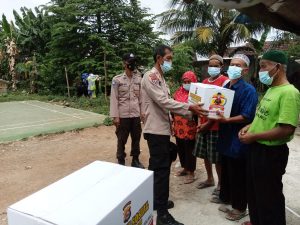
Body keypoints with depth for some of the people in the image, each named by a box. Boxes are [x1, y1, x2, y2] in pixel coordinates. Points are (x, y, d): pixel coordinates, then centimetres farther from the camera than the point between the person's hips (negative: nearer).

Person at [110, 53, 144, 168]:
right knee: (122, 140, 7)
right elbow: (114, 98, -6)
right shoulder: (117, 79, -5)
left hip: (136, 115, 4)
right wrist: (115, 116, -11)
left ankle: (135, 160, 29)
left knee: (136, 138, 13)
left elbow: (141, 97, 9)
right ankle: (121, 161, 23)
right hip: (123, 115, -3)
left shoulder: (139, 79, 5)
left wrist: (143, 112, 5)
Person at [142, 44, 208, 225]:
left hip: (162, 129, 10)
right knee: (162, 169, -7)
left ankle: (156, 200, 32)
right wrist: (189, 107, -23)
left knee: (156, 167, 17)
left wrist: (190, 110, 6)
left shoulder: (161, 78, 18)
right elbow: (163, 101, -22)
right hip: (156, 130, -10)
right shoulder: (150, 76, -12)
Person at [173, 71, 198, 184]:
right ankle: (185, 168, 35)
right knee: (180, 148, 16)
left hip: (190, 127, -6)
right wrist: (173, 122, 15)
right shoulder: (178, 92, 10)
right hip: (179, 126, 6)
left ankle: (191, 172, 19)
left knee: (189, 149, 4)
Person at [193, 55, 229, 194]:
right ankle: (210, 179, 31)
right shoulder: (204, 82, 13)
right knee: (205, 154, 14)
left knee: (217, 157, 3)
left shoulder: (225, 81, -8)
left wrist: (208, 123, -13)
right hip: (203, 124, 7)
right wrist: (199, 122, 4)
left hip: (216, 125, -6)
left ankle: (220, 183, 22)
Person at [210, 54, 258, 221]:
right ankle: (226, 197, 40)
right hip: (225, 137, 7)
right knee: (226, 171, 21)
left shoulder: (249, 90, -14)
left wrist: (227, 120, -31)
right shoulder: (225, 87, 9)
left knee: (238, 175, 6)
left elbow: (247, 117, -21)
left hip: (238, 140, -7)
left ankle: (240, 207, 24)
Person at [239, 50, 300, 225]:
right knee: (254, 192, 24)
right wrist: (250, 126, 2)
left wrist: (253, 136, -19)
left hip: (271, 153, -9)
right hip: (256, 148, 9)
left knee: (269, 197, 10)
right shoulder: (271, 90, 9)